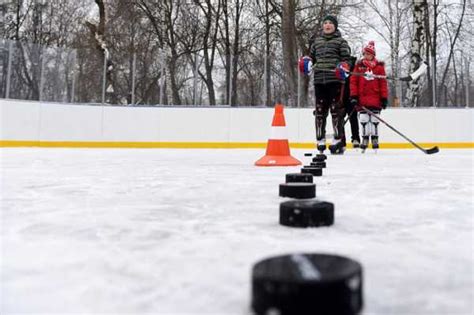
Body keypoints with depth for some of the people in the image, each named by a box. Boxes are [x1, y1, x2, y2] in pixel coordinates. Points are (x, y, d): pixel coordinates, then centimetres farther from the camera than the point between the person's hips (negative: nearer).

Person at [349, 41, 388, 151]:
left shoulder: (379, 66, 4)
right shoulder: (359, 65, 5)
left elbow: (383, 82, 3)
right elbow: (353, 81, 2)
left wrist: (384, 97, -2)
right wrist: (354, 96, -5)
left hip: (375, 98, 0)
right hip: (362, 98, 1)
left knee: (374, 120, 4)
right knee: (363, 119, 4)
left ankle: (375, 138, 14)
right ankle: (365, 138, 14)